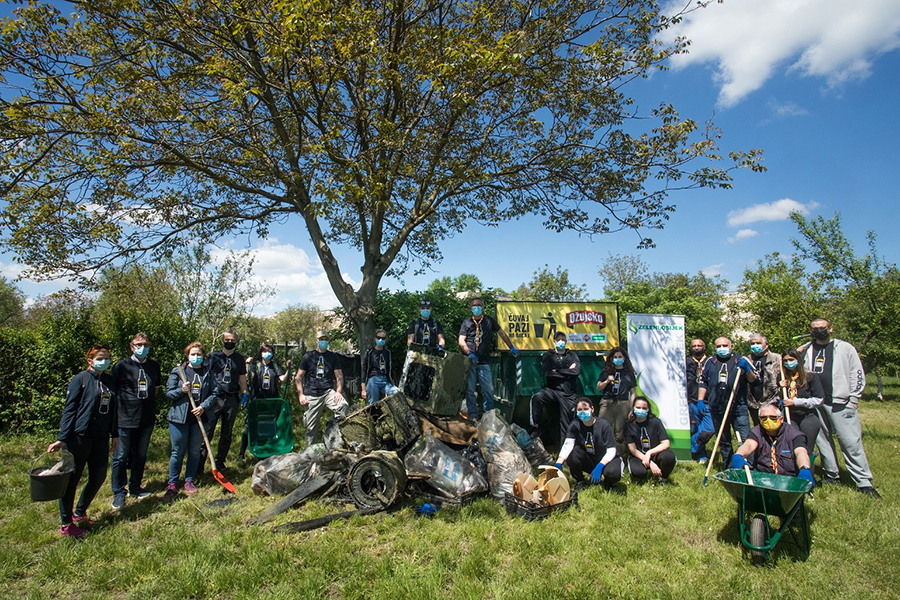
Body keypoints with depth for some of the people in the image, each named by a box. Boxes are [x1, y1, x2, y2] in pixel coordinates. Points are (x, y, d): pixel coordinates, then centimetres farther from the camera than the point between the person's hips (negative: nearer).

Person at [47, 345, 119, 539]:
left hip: (101, 438, 6)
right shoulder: (80, 379, -6)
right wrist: (62, 438, -14)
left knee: (99, 477, 9)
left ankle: (79, 513, 31)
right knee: (72, 479, 3)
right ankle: (66, 524, 17)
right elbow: (69, 409, -9)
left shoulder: (110, 381, 11)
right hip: (79, 437, -6)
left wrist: (115, 434, 15)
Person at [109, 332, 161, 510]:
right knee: (121, 457, 3)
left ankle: (135, 487, 29)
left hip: (147, 419, 4)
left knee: (141, 455, 14)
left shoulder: (154, 366, 7)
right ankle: (119, 492, 15)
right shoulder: (122, 366, -5)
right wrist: (115, 413, -5)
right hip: (125, 419, -4)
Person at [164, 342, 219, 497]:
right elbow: (168, 392, 3)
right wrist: (181, 390, -16)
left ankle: (189, 481, 24)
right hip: (179, 417, -1)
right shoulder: (177, 371, 2)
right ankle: (172, 483, 19)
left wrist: (203, 406, -11)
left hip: (200, 418, 1)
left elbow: (215, 393, 3)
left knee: (195, 451, 10)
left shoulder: (208, 373, 4)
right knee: (177, 452, 5)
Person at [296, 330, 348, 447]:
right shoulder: (308, 356, 7)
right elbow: (298, 378, 9)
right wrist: (301, 395, -2)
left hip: (328, 392, 1)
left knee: (344, 406, -29)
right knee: (311, 427, 3)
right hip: (312, 396, 0)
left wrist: (338, 392, -6)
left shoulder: (333, 357, 11)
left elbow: (339, 376, 10)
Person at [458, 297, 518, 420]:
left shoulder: (489, 320, 10)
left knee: (489, 389, -2)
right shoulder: (466, 322, 7)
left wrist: (512, 347, 14)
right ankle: (473, 416, 13)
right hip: (469, 361, 0)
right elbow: (461, 341, -1)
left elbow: (501, 333, 17)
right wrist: (470, 353, -16)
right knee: (469, 389, 2)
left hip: (484, 362, 1)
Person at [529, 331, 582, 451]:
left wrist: (557, 371, -4)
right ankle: (535, 426, -18)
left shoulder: (572, 356, 17)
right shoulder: (548, 356, 13)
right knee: (537, 398, -32)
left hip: (569, 394, 2)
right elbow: (547, 373, -5)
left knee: (566, 423, -1)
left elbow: (577, 371, -3)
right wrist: (567, 371, -2)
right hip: (553, 390, -1)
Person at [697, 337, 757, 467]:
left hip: (738, 408, -3)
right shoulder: (710, 363, 12)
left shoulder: (741, 360, 6)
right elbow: (703, 383, 15)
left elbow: (753, 380, 6)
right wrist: (700, 401, 8)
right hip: (717, 409, 3)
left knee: (745, 439, -8)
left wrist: (747, 369, -13)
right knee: (724, 441, 12)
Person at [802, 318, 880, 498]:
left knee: (851, 442, -7)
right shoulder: (807, 350, 13)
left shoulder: (845, 348, 6)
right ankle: (832, 476, 18)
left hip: (840, 402, -3)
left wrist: (854, 398, -1)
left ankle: (864, 482, -1)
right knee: (823, 441, 7)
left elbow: (857, 373, 5)